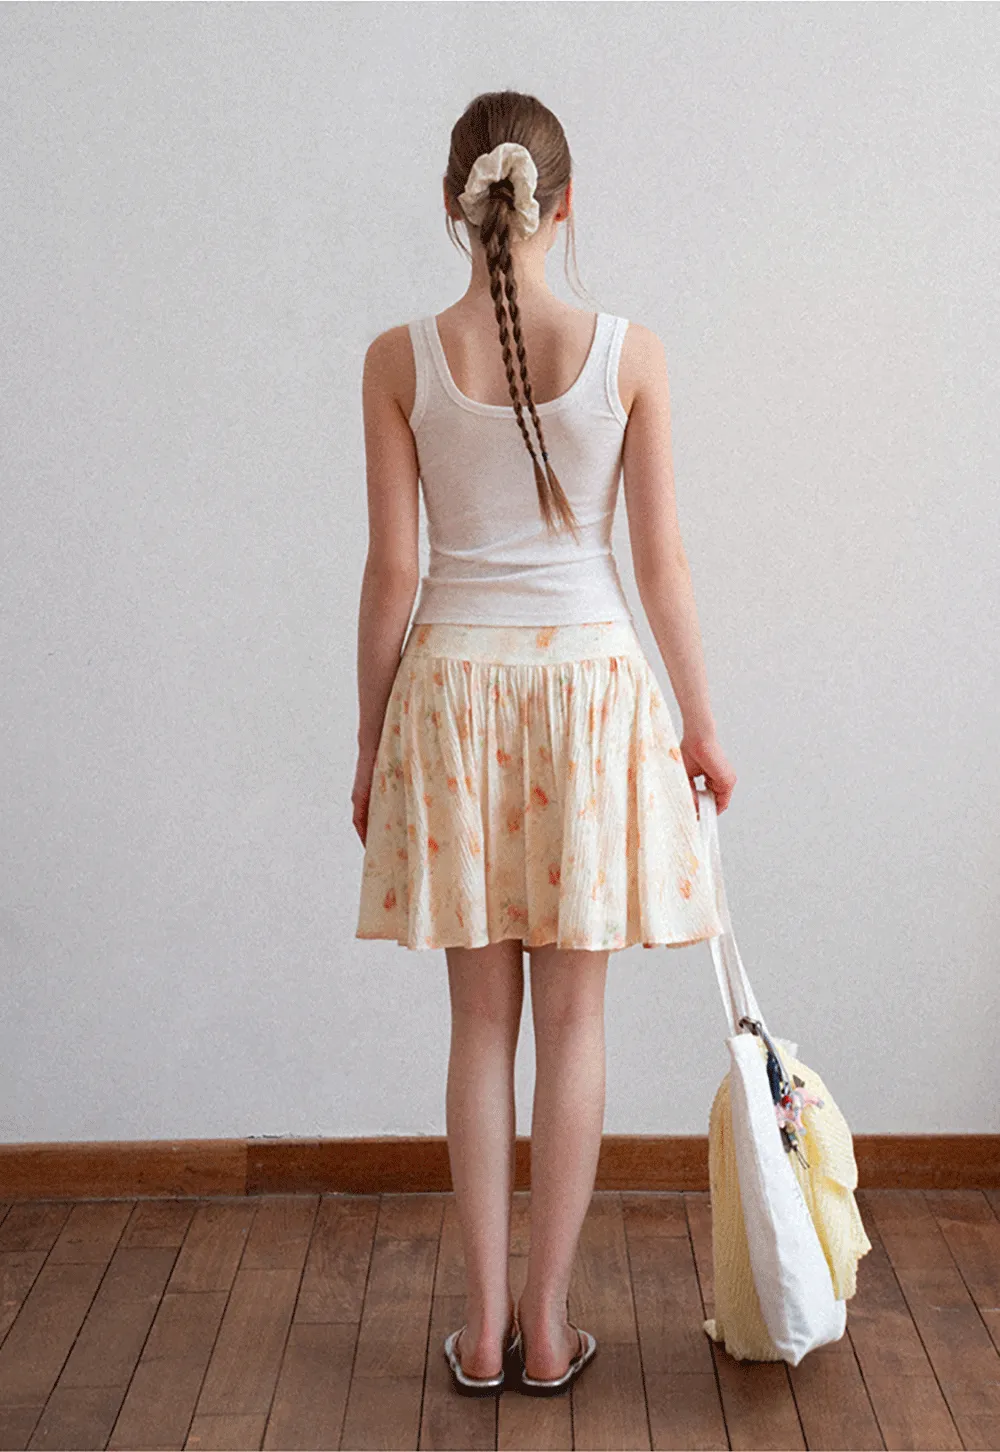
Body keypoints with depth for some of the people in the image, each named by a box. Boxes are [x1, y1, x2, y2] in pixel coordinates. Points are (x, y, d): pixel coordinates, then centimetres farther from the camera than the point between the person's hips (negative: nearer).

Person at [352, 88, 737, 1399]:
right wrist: (701, 721, 8)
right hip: (590, 678, 0)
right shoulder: (630, 352, -5)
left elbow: (393, 571, -3)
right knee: (572, 1016, 9)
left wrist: (369, 741, 7)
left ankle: (486, 1326, 20)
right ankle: (549, 1325, 20)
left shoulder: (400, 359, -4)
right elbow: (662, 562, -3)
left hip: (453, 687, 1)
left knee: (484, 1020, 11)